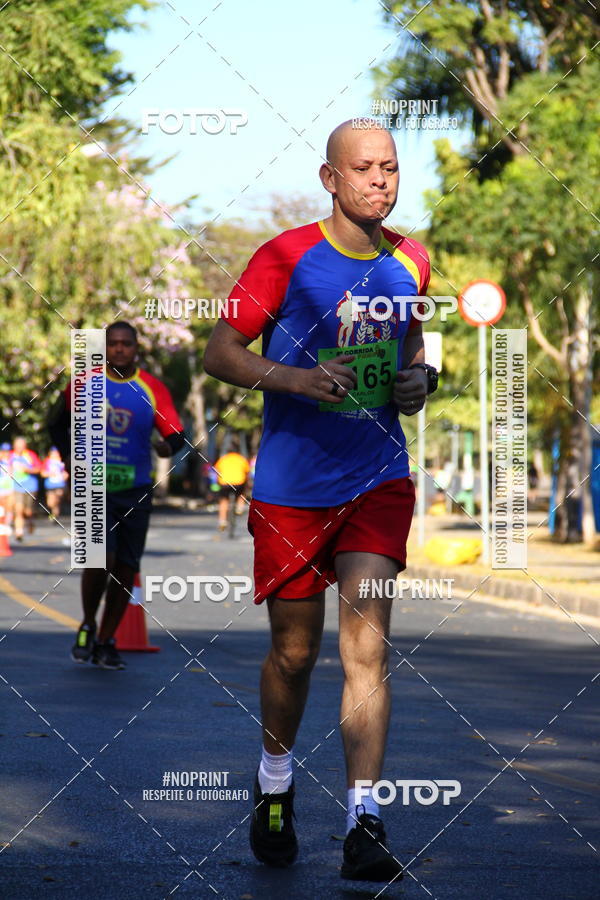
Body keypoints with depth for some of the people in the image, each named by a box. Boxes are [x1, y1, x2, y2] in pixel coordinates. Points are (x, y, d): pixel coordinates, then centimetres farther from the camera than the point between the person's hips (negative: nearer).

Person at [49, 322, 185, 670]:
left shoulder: (153, 389, 1)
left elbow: (176, 433, -6)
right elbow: (59, 424, 15)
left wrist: (169, 445, -28)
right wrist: (70, 457, 3)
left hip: (136, 490, 2)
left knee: (126, 568, 4)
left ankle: (106, 642, 20)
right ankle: (88, 626, 7)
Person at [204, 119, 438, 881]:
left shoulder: (410, 264, 6)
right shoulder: (287, 258, -7)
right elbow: (219, 353, -4)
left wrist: (419, 379, 1)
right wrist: (297, 378, -21)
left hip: (378, 480, 2)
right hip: (291, 484, -2)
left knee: (367, 641, -12)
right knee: (294, 651, 8)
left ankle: (364, 825, -12)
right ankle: (274, 781, 35)